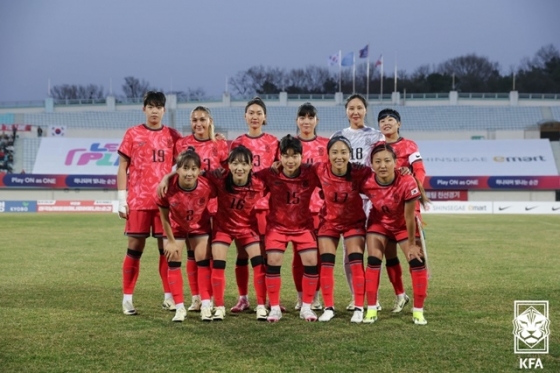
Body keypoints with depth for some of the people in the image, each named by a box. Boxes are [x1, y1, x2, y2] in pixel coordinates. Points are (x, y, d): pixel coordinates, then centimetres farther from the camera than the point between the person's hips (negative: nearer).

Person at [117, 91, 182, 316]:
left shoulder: (172, 135, 8)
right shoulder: (132, 134, 4)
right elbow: (122, 167, 4)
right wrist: (122, 199, -3)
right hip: (138, 201, -2)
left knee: (167, 248, 3)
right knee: (135, 248, 0)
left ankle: (168, 296, 12)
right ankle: (127, 298, 5)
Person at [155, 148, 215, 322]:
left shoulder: (207, 186, -33)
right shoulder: (168, 187, -33)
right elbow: (164, 216, -18)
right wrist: (171, 241, -11)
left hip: (200, 226, 0)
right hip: (175, 227, 0)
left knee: (203, 262, -1)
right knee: (173, 262, -1)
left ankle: (206, 305, 6)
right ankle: (180, 307, 7)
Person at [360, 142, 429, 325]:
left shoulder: (407, 182, -35)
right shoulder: (367, 183, -28)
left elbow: (409, 217, -26)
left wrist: (412, 244, -17)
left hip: (404, 225, -1)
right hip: (379, 223, 1)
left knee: (417, 261, -7)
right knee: (373, 261, -9)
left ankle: (418, 311, 6)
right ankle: (371, 310, 0)